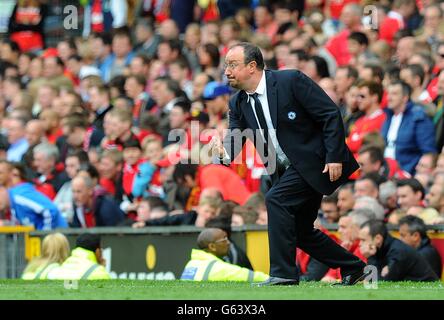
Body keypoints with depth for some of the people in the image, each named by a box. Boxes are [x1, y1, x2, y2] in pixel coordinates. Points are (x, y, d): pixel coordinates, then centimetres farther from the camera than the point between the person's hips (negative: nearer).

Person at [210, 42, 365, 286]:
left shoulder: (291, 81, -16)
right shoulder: (238, 104, 4)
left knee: (276, 199, -24)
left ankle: (283, 273, -19)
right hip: (287, 171, 9)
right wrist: (223, 151, -26)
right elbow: (233, 142, -2)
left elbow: (331, 114, -15)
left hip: (315, 161, -9)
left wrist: (335, 156, -21)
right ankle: (353, 268, 29)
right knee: (300, 232, 12)